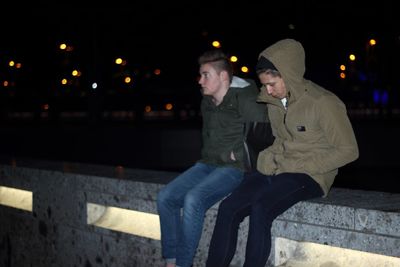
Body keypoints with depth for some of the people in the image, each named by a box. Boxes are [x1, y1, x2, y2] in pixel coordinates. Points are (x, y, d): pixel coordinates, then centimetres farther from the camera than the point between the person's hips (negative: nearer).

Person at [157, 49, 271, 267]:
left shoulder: (244, 100, -12)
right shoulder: (207, 102, 13)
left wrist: (237, 155, -14)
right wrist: (208, 157, 14)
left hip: (235, 167, -8)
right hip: (209, 165, 8)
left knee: (193, 199, -30)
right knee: (165, 197, -9)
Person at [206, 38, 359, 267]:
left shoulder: (323, 103, -13)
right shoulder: (273, 98, 7)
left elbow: (348, 151, -10)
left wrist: (300, 166, -13)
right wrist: (270, 158, 6)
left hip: (309, 175, -6)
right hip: (276, 169, 6)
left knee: (260, 209, -32)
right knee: (228, 208, -18)